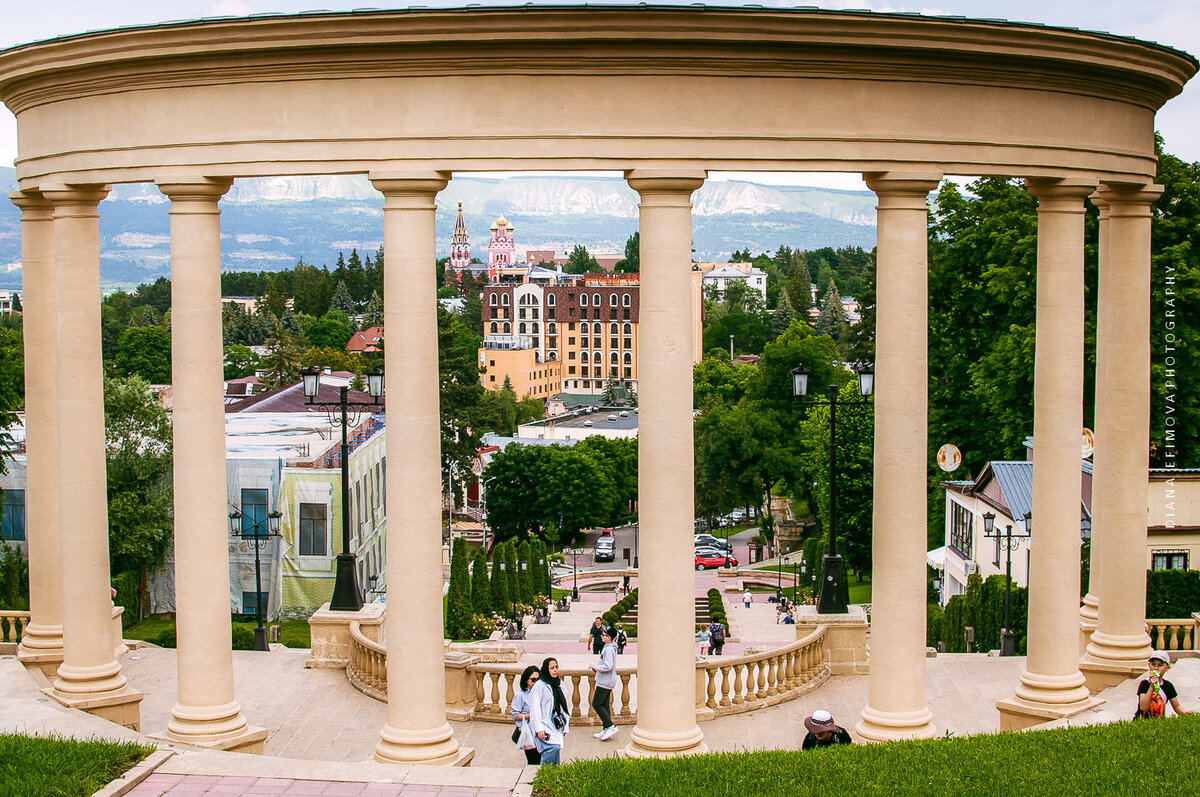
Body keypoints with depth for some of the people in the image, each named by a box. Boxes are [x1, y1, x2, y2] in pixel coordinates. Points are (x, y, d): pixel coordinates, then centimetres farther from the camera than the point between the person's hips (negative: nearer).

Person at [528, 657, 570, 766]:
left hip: (556, 725, 7)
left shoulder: (559, 684, 14)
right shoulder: (539, 686, -8)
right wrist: (539, 729, -17)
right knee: (554, 747, -22)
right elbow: (535, 708, -11)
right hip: (545, 725, -7)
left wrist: (565, 726, 18)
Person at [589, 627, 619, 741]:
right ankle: (606, 730, 16)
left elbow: (608, 667, -27)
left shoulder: (609, 649, -20)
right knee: (605, 705, 13)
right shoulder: (610, 648, 13)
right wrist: (597, 667, 9)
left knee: (596, 704, -6)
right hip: (608, 682, 10)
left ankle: (610, 727, -8)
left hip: (605, 682, -10)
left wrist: (596, 667, -14)